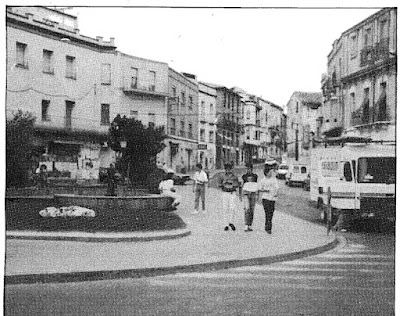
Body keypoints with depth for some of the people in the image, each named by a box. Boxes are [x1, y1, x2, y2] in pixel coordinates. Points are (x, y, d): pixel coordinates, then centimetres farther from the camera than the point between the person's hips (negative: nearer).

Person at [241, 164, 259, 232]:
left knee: (252, 210, 5)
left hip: (253, 194, 2)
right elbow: (242, 186, 10)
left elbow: (256, 186, 9)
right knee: (247, 209, -16)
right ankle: (246, 226, -19)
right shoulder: (244, 176, 4)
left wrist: (257, 195, 1)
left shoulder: (255, 176, 6)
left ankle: (250, 226, 14)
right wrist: (241, 195, 9)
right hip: (246, 194, -2)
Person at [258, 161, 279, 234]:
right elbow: (259, 189, 4)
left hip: (272, 198, 4)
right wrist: (265, 190, -15)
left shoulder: (274, 179, 7)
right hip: (265, 198, -4)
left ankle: (267, 227, 19)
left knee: (271, 213, 7)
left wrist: (276, 193, -12)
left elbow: (276, 188, 9)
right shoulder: (263, 180, -1)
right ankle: (269, 228, -11)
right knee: (268, 213, -11)